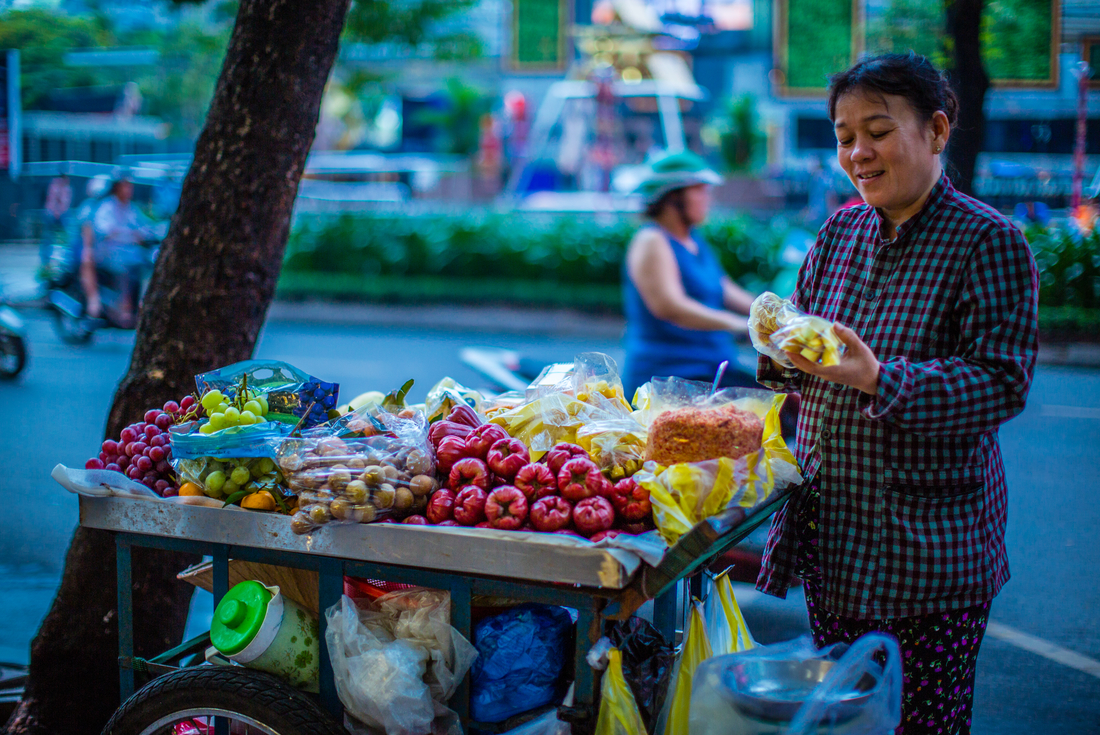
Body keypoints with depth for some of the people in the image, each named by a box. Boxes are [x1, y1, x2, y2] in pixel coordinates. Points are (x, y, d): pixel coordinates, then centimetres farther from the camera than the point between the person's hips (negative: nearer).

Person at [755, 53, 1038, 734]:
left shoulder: (990, 241, -10)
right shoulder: (841, 231, 9)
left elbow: (1003, 383, -17)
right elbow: (800, 373, 14)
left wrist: (879, 379, -29)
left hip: (930, 545, -6)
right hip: (829, 535, 6)